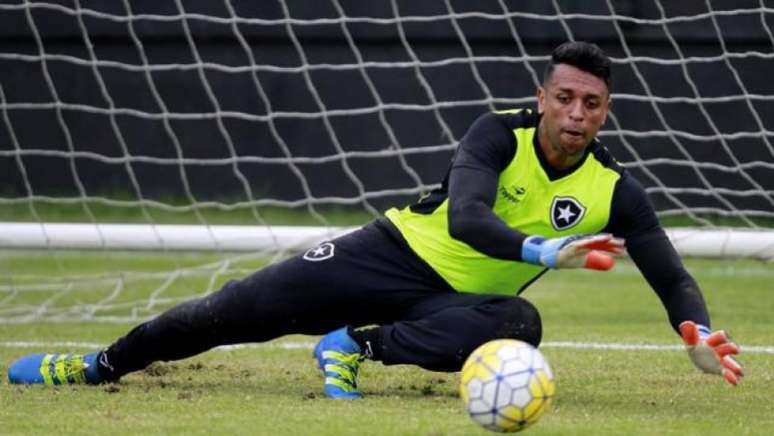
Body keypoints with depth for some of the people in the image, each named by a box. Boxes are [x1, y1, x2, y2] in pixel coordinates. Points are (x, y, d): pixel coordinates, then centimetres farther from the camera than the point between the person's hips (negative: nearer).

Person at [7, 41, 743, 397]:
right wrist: (543, 251, -49)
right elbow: (464, 216, -33)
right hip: (402, 251, -1)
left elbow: (673, 278, -6)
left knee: (519, 324, -37)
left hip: (459, 298, 1)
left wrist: (697, 334, -29)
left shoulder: (614, 193, -10)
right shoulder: (500, 135, -16)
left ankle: (357, 347, -28)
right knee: (239, 310, -7)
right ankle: (100, 365, 13)